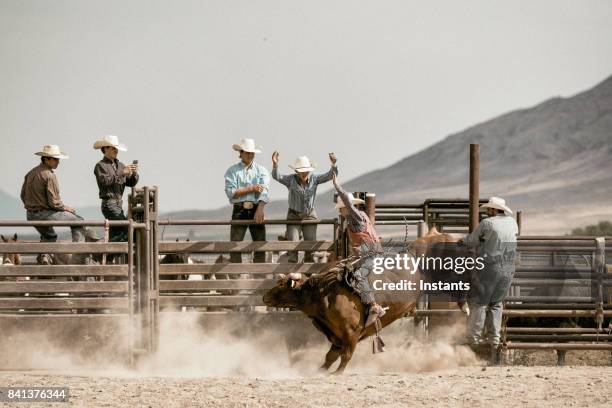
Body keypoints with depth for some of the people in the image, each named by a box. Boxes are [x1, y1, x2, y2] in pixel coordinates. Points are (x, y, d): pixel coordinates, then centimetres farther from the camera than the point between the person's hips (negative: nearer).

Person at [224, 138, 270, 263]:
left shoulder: (261, 170, 10)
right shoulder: (232, 171, 7)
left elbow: (264, 191, -5)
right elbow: (231, 192, -6)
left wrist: (260, 210, -21)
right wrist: (251, 189, -11)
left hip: (256, 210, 1)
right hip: (239, 211, -1)